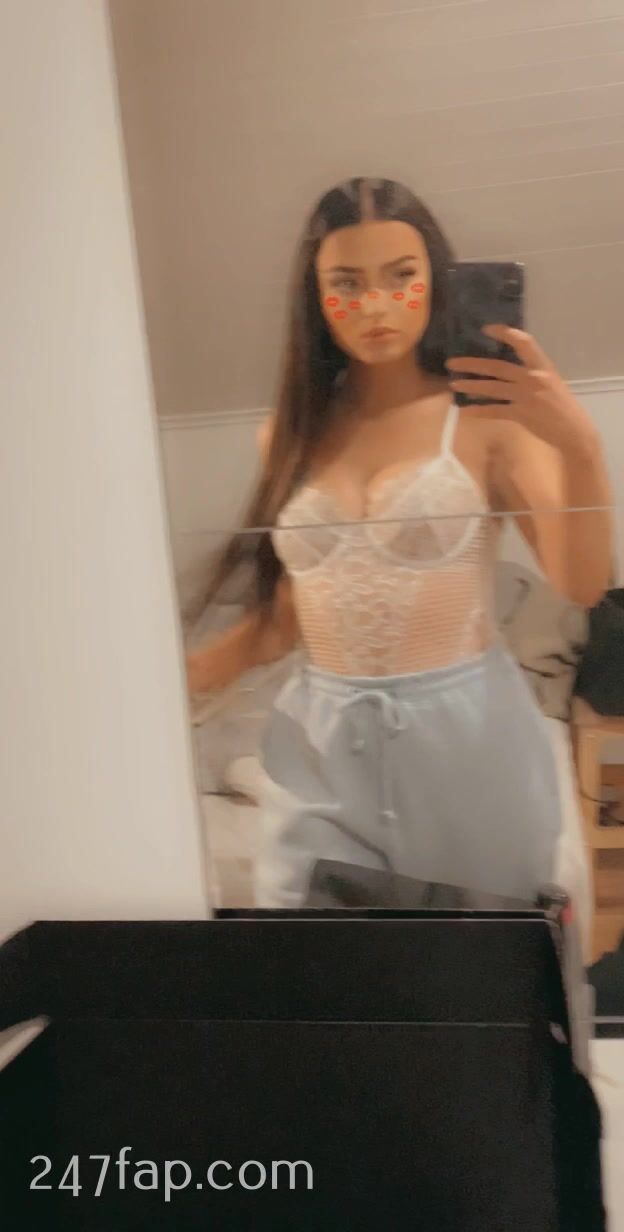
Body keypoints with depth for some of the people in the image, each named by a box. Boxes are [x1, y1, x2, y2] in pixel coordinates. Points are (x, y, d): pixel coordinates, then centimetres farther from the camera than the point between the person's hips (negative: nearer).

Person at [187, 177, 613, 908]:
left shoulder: (487, 418, -6)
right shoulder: (291, 433, 5)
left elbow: (581, 585, -11)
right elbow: (290, 607, 10)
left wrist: (580, 447, -25)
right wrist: (184, 674, -2)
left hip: (465, 728, -2)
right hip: (322, 740, 3)